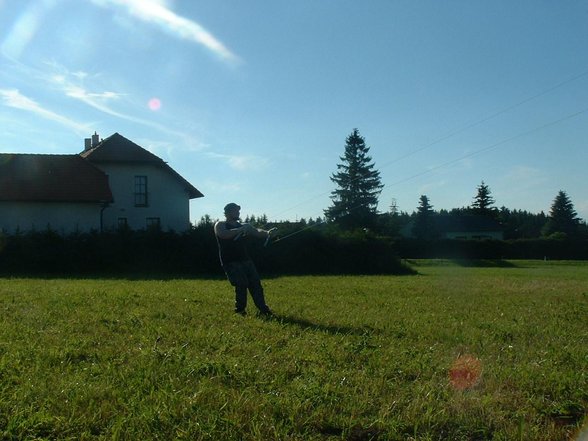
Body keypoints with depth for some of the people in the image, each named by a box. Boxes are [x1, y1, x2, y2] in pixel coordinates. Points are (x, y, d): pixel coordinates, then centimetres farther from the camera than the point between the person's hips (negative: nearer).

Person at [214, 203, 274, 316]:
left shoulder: (243, 226, 17)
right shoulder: (220, 225, 2)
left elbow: (257, 232, 3)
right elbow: (223, 234, -20)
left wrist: (267, 233, -18)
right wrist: (240, 230, -24)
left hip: (245, 260, 5)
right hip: (230, 262, -5)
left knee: (255, 283, -7)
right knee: (241, 283, -18)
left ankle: (263, 309, -7)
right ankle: (239, 309, -3)